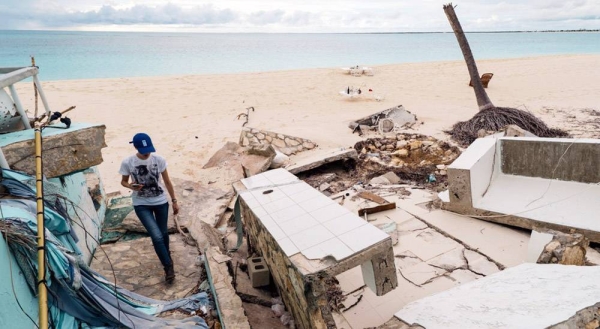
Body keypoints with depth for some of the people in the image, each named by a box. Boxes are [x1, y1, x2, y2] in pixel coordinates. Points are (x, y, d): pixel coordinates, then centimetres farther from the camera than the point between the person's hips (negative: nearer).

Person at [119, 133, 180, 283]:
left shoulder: (159, 160, -11)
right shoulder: (127, 162, -14)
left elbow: (167, 182, 0)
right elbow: (123, 181, 2)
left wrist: (174, 201, 3)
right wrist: (131, 186, -21)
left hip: (160, 202, 2)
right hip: (141, 204, -2)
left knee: (163, 233, 17)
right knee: (157, 236, -12)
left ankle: (166, 257, 46)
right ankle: (168, 266, 8)